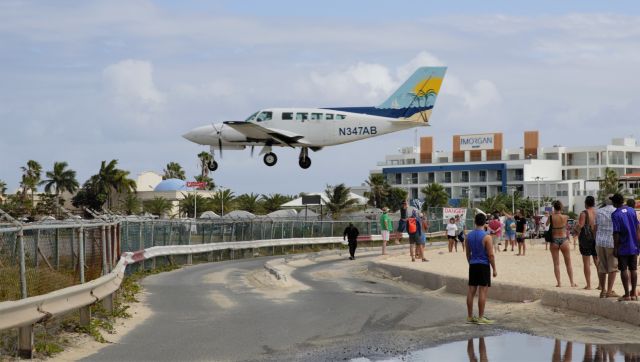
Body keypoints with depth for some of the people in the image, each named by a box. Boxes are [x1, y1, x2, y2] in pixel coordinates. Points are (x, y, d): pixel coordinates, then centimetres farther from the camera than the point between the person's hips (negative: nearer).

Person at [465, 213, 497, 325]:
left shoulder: (469, 236, 5)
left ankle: (470, 316, 15)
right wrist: (494, 269, -6)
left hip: (473, 265, 6)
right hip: (484, 265, -6)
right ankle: (481, 318, -2)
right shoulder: (486, 237, -13)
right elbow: (490, 255, -13)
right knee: (483, 291, -3)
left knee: (471, 290, 9)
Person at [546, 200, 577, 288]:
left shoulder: (551, 217, -8)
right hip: (563, 240, 0)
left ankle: (559, 283, 3)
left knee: (556, 264, 7)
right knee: (568, 263, 10)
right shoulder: (565, 217, -7)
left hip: (554, 241, 0)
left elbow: (547, 224, 11)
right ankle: (572, 282, 11)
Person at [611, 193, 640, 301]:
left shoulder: (615, 214, -12)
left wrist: (615, 247, -9)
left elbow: (616, 232, -15)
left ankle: (627, 294, -1)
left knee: (624, 270, 0)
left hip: (623, 248, -5)